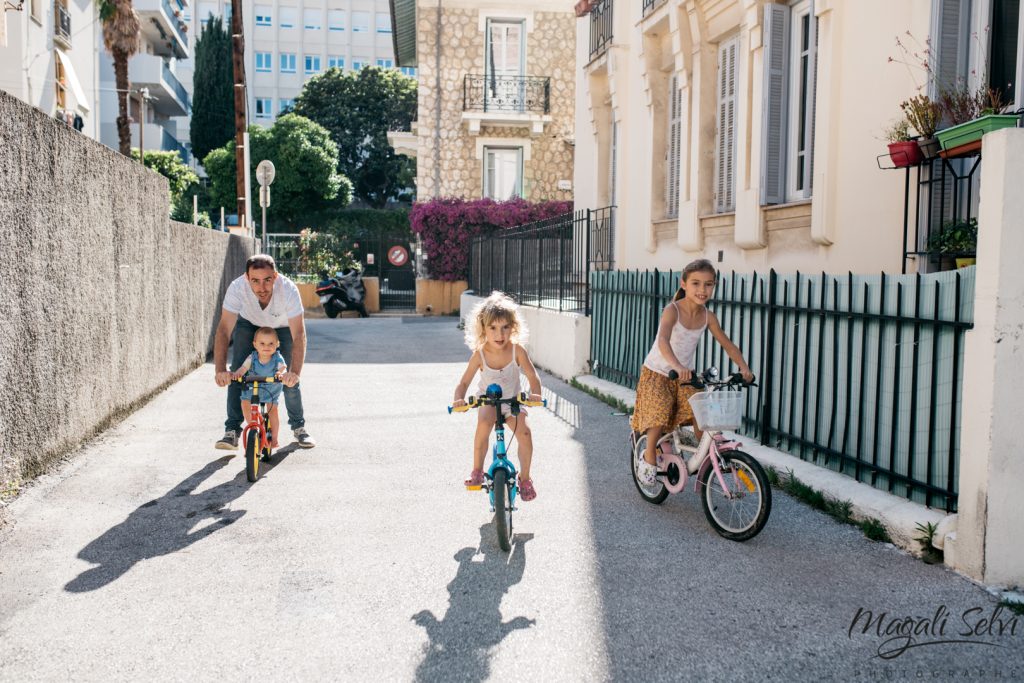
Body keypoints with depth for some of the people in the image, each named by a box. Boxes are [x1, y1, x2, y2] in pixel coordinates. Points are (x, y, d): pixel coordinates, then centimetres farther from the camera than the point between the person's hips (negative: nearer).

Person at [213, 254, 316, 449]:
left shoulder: (288, 289, -40)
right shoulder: (237, 288, -37)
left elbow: (299, 335, -42)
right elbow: (224, 330, -39)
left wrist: (294, 372, -56)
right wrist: (220, 370, -52)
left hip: (282, 327, -1)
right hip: (248, 324, 1)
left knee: (289, 380, -7)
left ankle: (298, 427, 15)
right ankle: (232, 431, -5)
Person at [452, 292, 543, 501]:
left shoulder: (517, 350, -20)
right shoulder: (480, 354, -19)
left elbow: (532, 376, -16)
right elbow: (464, 383, -13)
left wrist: (535, 394, -37)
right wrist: (459, 398, -34)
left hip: (512, 401, 1)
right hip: (487, 400, -1)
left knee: (524, 432, -22)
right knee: (484, 422, -33)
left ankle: (525, 478, 0)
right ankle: (477, 470, -15)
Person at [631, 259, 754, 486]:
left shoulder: (708, 317, -7)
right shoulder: (672, 310, -23)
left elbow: (728, 345, 0)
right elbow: (663, 341, -40)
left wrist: (744, 368, -15)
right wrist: (677, 367, -56)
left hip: (685, 375, 5)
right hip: (657, 373, -4)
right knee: (660, 416, -19)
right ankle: (649, 459, 4)